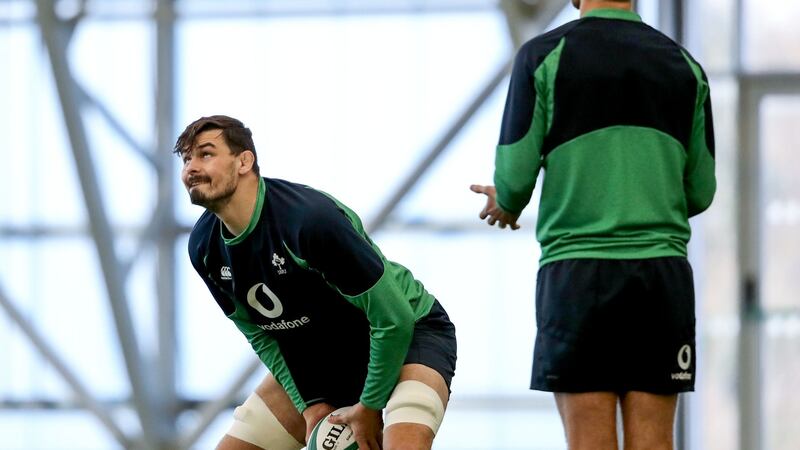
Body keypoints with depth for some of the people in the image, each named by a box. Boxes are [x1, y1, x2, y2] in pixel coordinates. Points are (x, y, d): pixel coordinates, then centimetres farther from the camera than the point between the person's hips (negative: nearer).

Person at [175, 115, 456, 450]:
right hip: (320, 356, 8)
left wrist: (369, 407, -18)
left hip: (409, 334, -8)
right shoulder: (204, 247, -10)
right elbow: (260, 335, 4)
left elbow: (394, 319, -26)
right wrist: (310, 404, -6)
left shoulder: (309, 218, -32)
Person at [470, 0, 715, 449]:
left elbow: (515, 174, -4)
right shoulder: (684, 65, 10)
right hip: (663, 268, 3)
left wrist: (505, 206, 19)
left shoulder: (543, 55, -1)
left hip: (578, 269, -3)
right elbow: (700, 192, 12)